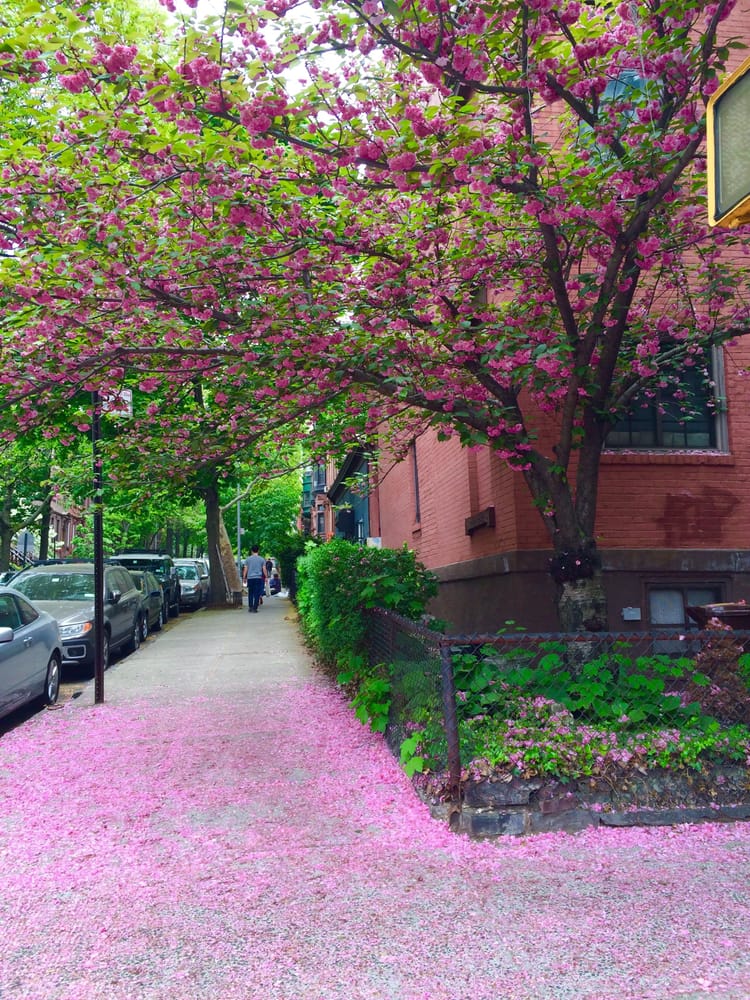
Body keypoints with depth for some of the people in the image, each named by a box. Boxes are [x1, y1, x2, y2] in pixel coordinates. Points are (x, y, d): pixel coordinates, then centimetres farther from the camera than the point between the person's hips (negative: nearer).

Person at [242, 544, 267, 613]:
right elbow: (264, 569, 2)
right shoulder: (262, 559, 3)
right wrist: (266, 577, 10)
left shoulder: (248, 559, 4)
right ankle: (255, 608, -4)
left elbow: (245, 569, 2)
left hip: (250, 578, 1)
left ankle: (250, 607, 10)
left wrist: (244, 578, 7)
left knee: (250, 593, 13)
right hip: (258, 578, -1)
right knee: (257, 594, 0)